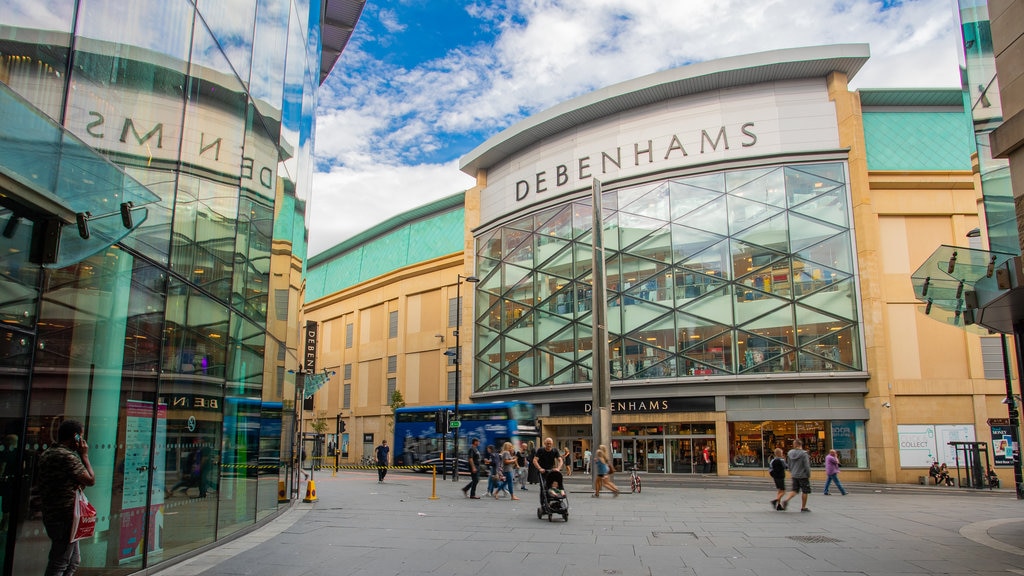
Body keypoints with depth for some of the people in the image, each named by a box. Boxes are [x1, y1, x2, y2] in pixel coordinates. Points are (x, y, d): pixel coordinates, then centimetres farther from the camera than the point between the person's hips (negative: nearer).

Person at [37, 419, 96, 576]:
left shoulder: (47, 454, 12)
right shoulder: (68, 456, -18)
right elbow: (91, 480, -16)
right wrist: (84, 456, -6)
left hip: (51, 514, 10)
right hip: (65, 517, -10)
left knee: (74, 560, 18)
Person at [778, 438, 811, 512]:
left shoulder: (790, 453, 1)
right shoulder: (803, 454, -16)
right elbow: (807, 466, -15)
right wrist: (808, 475, -3)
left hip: (794, 475, 5)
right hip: (803, 475, -5)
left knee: (794, 489, 14)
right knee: (805, 491, 9)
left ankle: (786, 500, -8)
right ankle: (803, 507, 15)